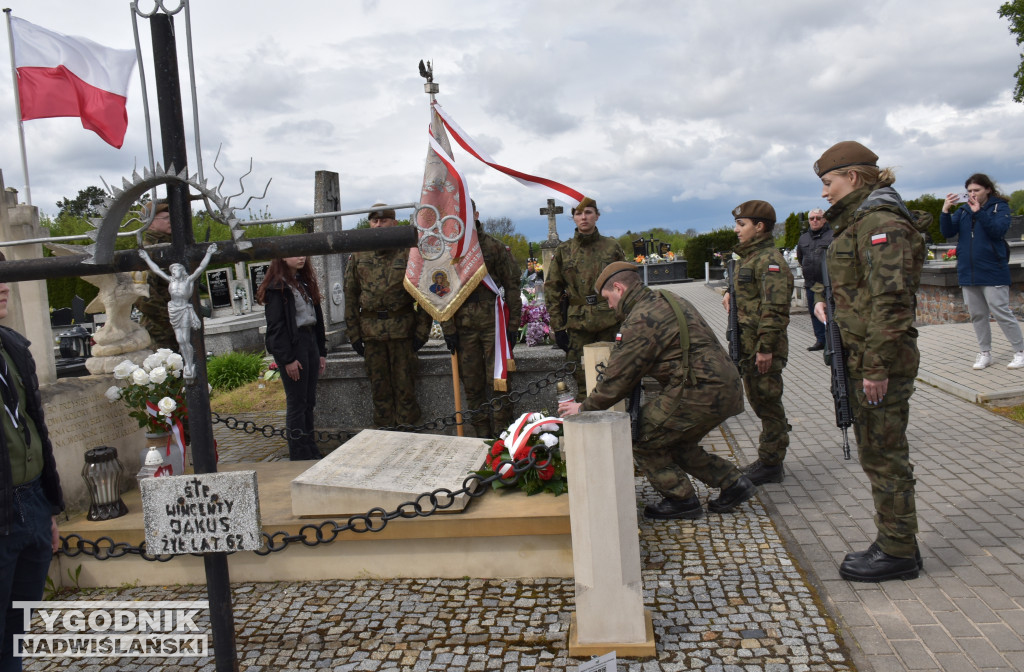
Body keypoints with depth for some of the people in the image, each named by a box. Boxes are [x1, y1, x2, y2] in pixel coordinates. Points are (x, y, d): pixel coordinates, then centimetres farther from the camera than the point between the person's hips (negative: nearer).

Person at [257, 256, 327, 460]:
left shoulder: (305, 282, 16)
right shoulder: (277, 286, -9)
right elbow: (276, 326, -13)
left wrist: (321, 352, 13)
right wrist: (287, 359, -16)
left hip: (310, 342, 8)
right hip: (292, 346, -8)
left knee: (309, 402, 11)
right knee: (296, 403, -2)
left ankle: (312, 452, 19)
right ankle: (300, 456, 6)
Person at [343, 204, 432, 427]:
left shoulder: (408, 253, 0)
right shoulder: (358, 256, 8)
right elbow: (350, 296, 9)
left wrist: (422, 330, -5)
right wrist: (353, 333, 4)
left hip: (402, 327, -3)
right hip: (370, 330, 3)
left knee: (404, 383, 2)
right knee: (379, 385, 9)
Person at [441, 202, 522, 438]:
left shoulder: (494, 246, 3)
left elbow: (511, 286, 2)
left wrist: (513, 325, -3)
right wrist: (448, 329, 0)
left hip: (493, 322, -2)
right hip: (463, 327, 3)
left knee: (497, 381, -3)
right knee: (472, 385, 6)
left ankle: (501, 434, 5)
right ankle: (482, 434, 17)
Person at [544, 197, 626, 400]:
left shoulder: (612, 247, 5)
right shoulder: (563, 251, 5)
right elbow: (552, 290, 5)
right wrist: (557, 328, 0)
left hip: (609, 321, 0)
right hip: (578, 324, 0)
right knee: (581, 379, 1)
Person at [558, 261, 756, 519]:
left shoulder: (642, 319, -13)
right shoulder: (668, 301, 19)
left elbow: (620, 376, -10)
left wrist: (585, 407, 2)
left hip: (699, 394, -10)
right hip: (725, 389, 10)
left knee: (641, 438, 0)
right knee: (676, 443, 24)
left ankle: (681, 500, 9)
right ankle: (733, 482, 23)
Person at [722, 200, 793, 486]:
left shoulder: (769, 260, -16)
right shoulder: (749, 257, 16)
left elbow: (774, 307, -23)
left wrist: (766, 347, -25)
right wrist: (732, 294, 14)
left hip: (764, 347, -10)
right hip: (747, 344, 10)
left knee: (768, 403, -1)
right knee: (758, 399, 17)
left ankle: (771, 465, 9)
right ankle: (767, 459, 29)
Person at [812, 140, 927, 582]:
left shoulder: (881, 223, -16)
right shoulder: (858, 222, 16)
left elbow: (890, 298, -22)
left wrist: (877, 366, -23)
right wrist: (822, 298, 10)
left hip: (880, 360, -10)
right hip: (861, 357, 10)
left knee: (884, 454, 0)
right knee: (875, 453, 16)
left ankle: (898, 552, 12)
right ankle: (893, 542, 28)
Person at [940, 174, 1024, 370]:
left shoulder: (999, 207, 0)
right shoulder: (963, 210, 11)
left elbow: (998, 230, -15)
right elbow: (947, 232, 0)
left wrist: (979, 212, -22)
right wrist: (945, 211, -14)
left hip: (992, 272, -5)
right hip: (968, 272, 5)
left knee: (1002, 313, -4)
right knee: (977, 315, 10)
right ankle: (985, 353, 19)